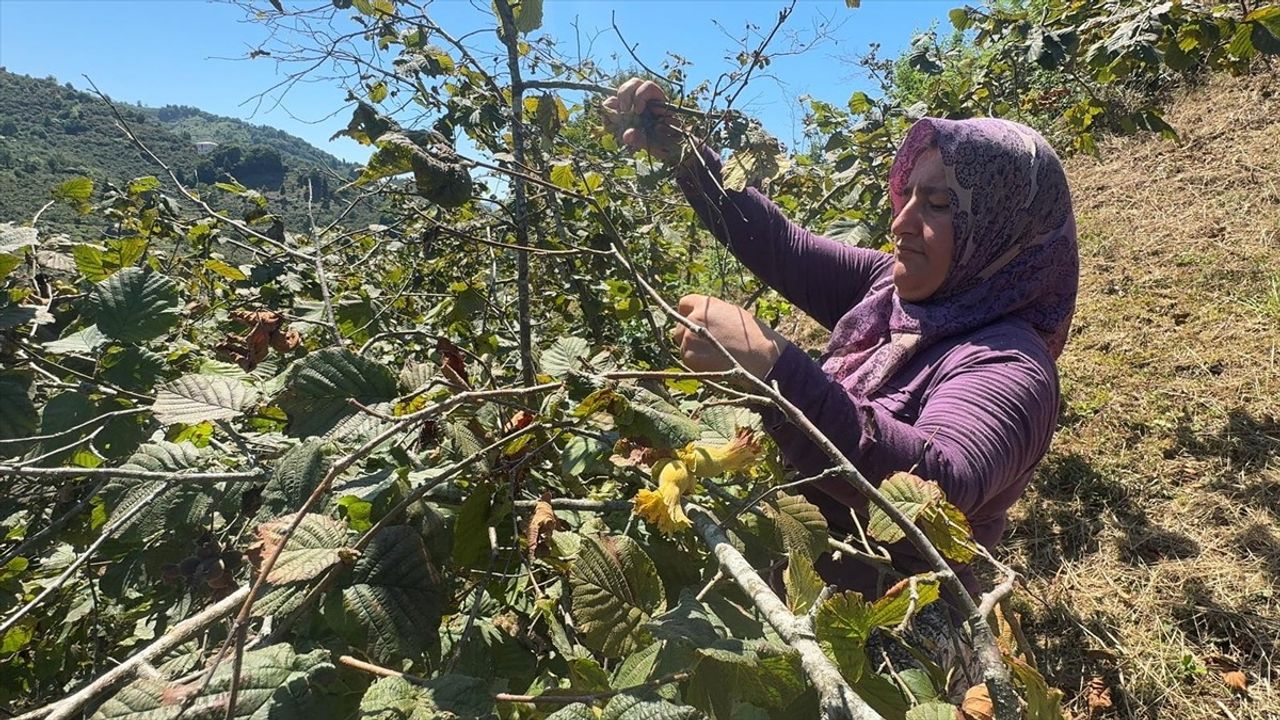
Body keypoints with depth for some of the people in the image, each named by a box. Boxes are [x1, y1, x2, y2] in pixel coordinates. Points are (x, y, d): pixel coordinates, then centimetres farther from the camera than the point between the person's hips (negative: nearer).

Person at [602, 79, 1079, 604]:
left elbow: (942, 489, -36)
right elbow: (778, 245, 3)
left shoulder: (1006, 364, -20)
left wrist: (771, 368, -43)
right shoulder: (890, 286, 2)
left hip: (889, 619, -6)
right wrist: (676, 149, -7)